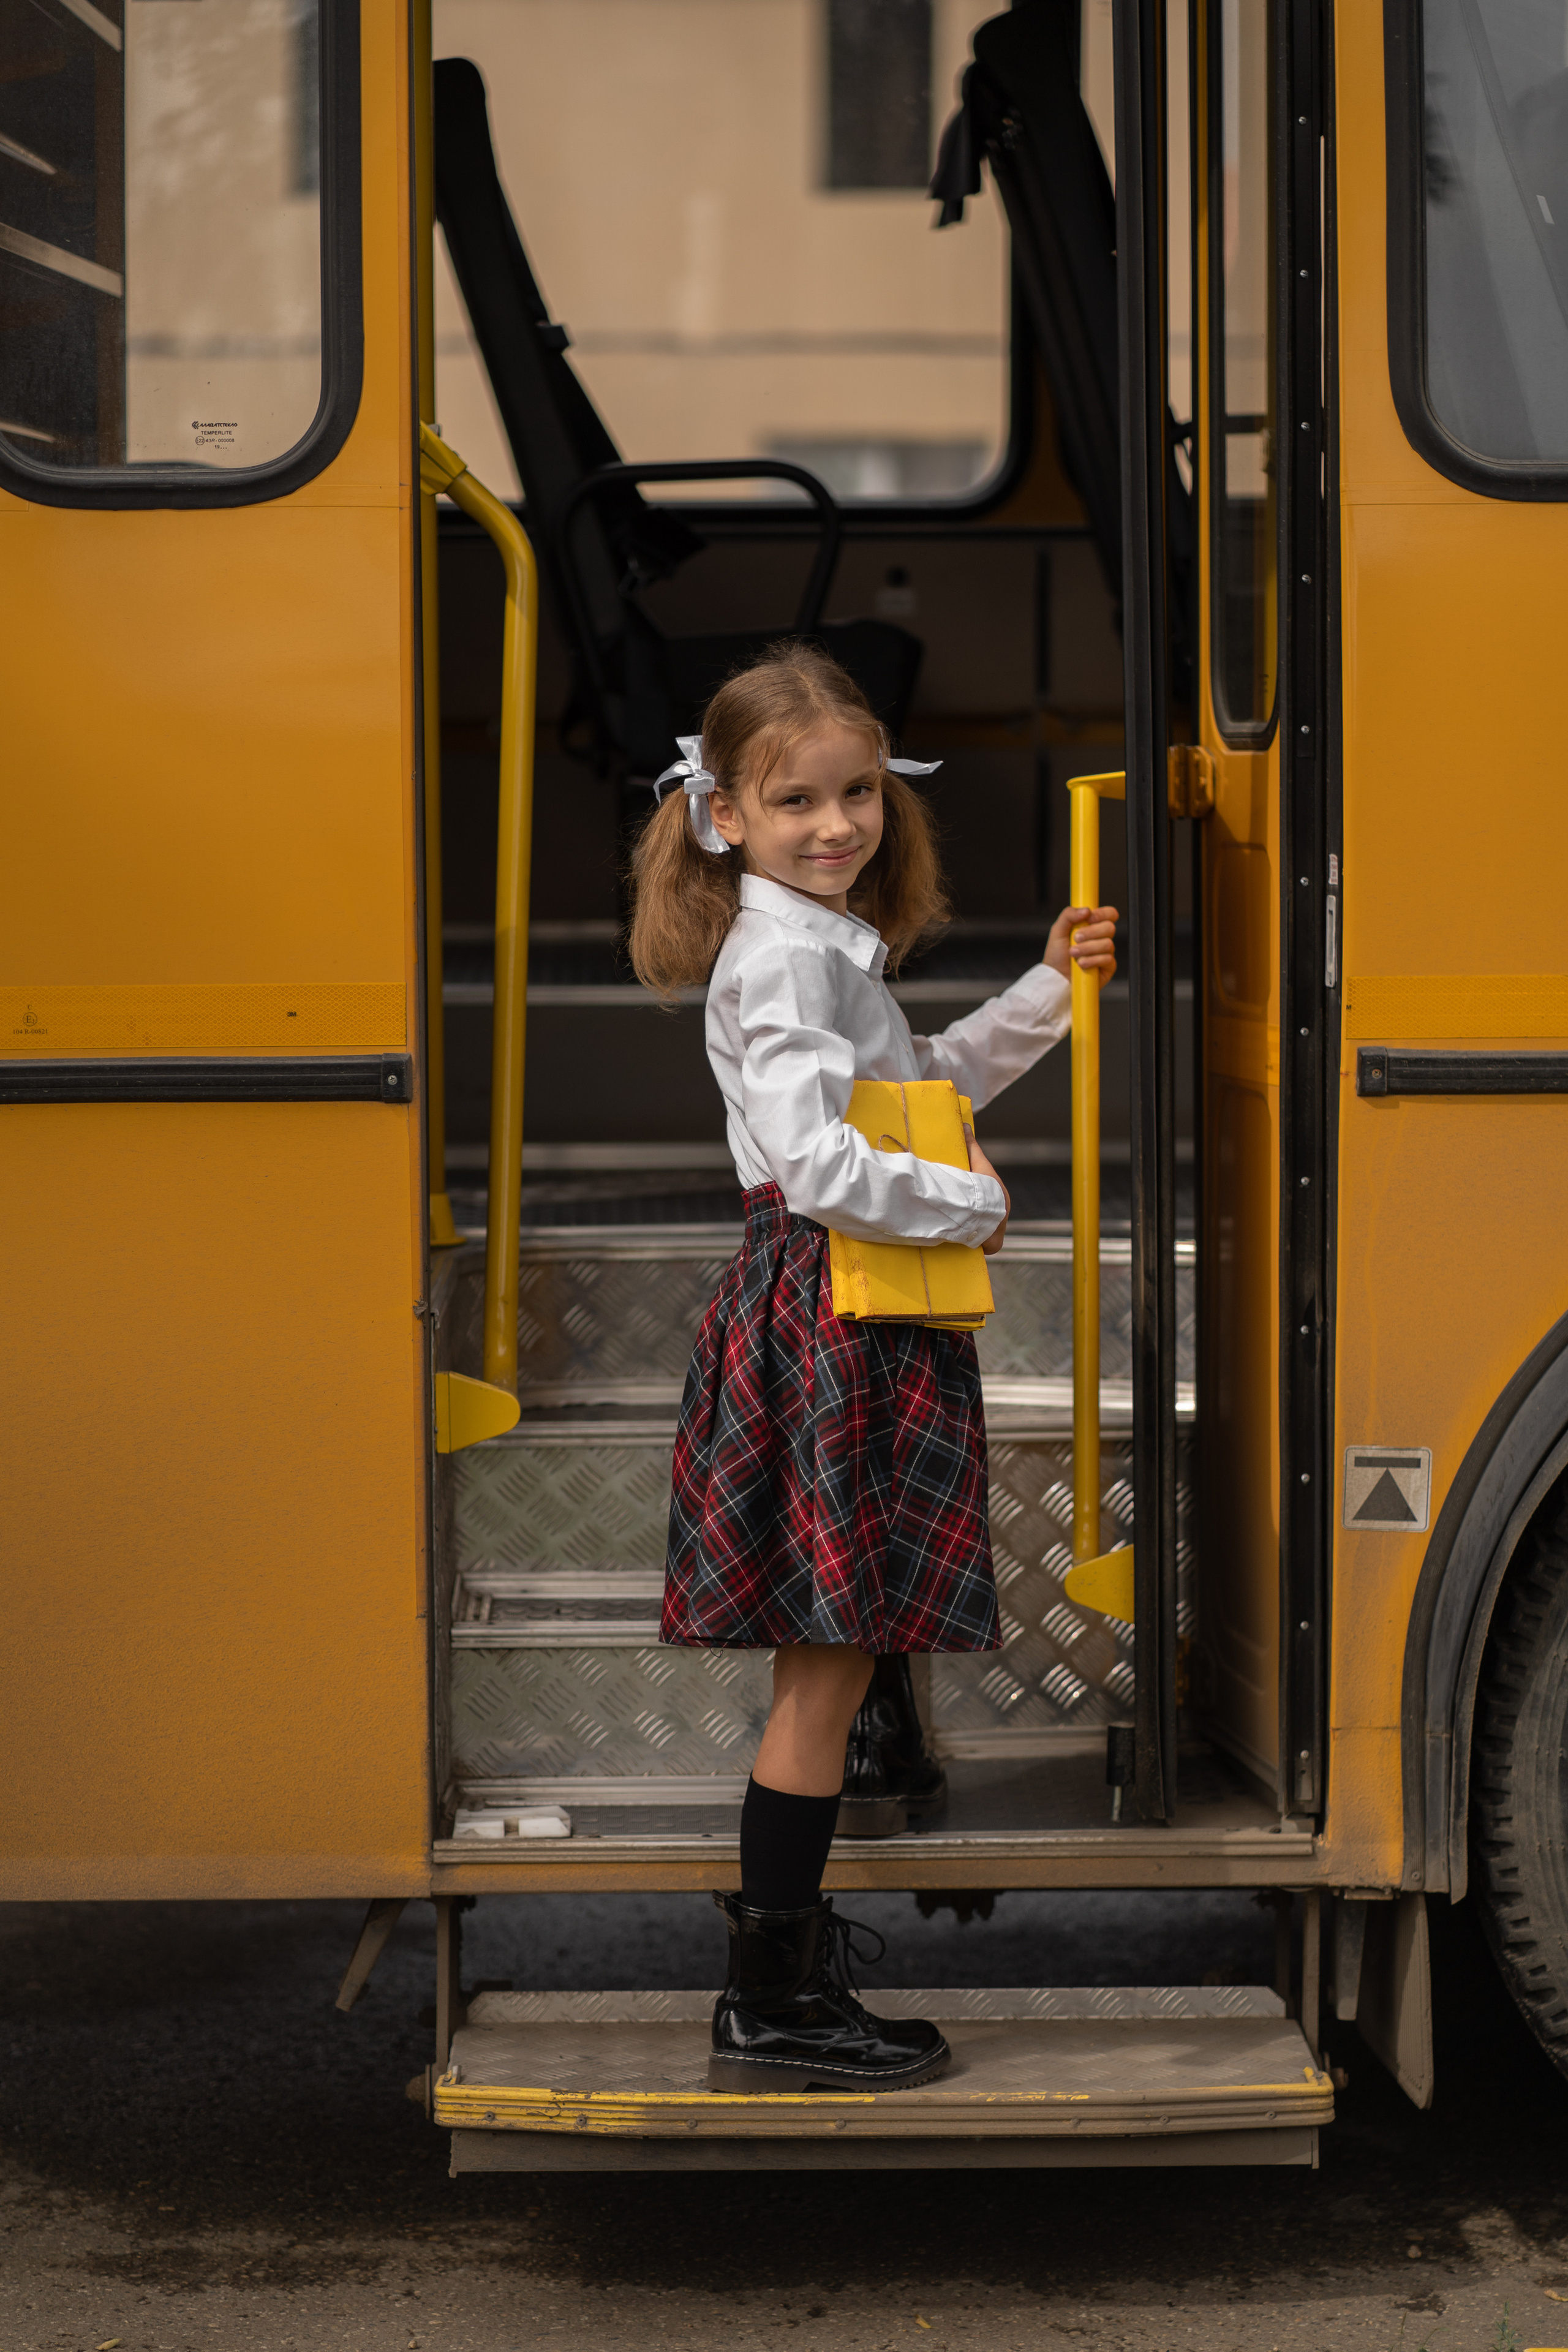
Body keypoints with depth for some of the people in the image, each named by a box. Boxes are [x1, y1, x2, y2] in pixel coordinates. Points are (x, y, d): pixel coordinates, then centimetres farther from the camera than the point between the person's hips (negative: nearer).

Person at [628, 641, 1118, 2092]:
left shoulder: (829, 943, 16)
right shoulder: (782, 958, -16)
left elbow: (927, 1088, 30)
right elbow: (822, 1168, -27)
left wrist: (1049, 992, 23)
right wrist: (972, 1204, -14)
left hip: (862, 1313, 10)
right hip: (826, 1310, -10)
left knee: (829, 1652, 16)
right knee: (829, 1663, -6)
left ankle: (783, 1907, 27)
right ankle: (773, 2011, -2)